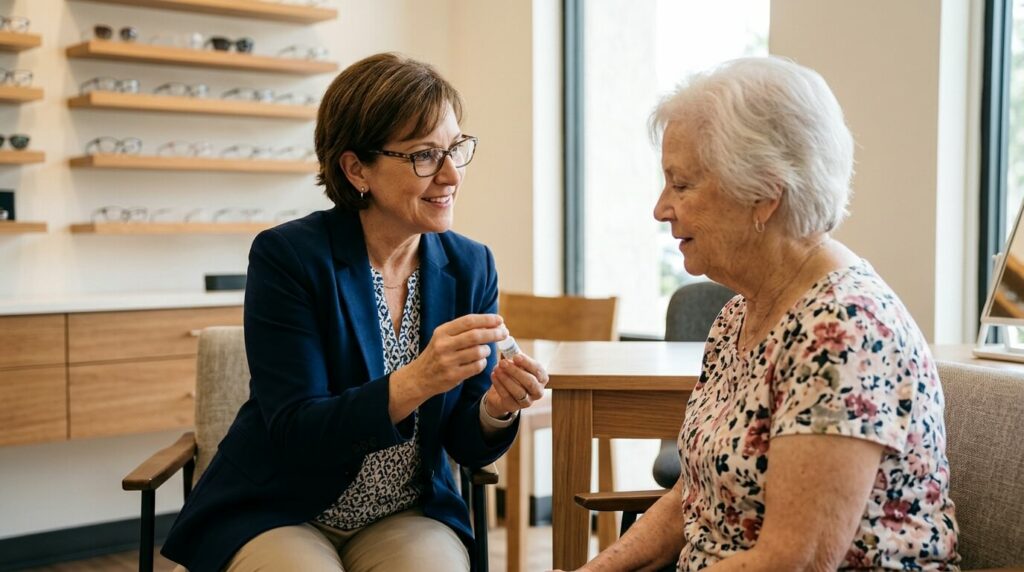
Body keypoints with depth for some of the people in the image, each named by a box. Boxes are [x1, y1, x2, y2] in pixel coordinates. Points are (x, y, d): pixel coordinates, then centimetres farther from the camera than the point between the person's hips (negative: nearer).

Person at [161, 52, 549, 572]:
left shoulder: (470, 267, -2)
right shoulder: (286, 257, -14)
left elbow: (466, 447, 0)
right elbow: (296, 433, -20)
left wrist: (495, 410, -23)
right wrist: (414, 384, -34)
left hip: (406, 519, 3)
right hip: (277, 519, -2)